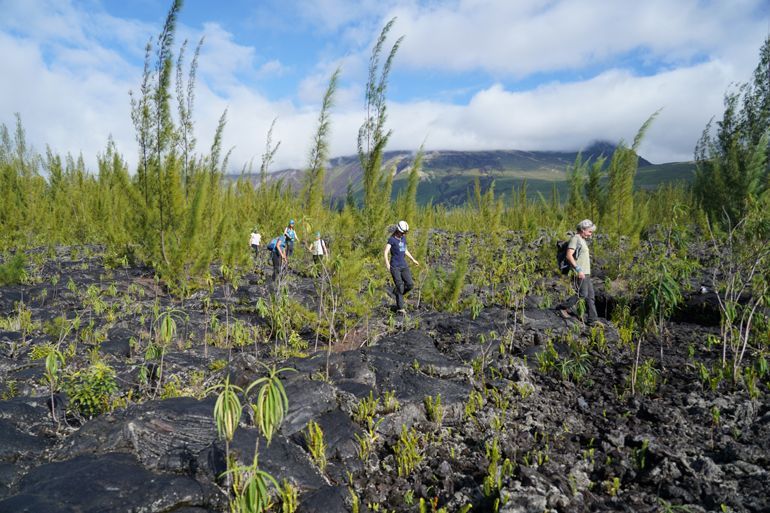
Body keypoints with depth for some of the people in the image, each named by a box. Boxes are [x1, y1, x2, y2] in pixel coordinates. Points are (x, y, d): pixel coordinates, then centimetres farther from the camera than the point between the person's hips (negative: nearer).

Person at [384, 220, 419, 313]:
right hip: (395, 267, -6)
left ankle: (397, 291, 22)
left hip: (404, 265, 6)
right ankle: (400, 308, 1)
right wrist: (387, 263, -31)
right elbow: (386, 252, -17)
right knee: (400, 286, -8)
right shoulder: (391, 239, -7)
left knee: (410, 285, -5)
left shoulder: (403, 238, 13)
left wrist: (413, 260, 28)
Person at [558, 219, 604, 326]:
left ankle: (593, 319, 8)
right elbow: (569, 255, -21)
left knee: (590, 295, 6)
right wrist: (578, 270, -24)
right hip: (580, 273, -10)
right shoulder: (575, 239, -11)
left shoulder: (582, 240, 19)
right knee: (582, 294, -11)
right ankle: (563, 308, 3)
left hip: (586, 273, 10)